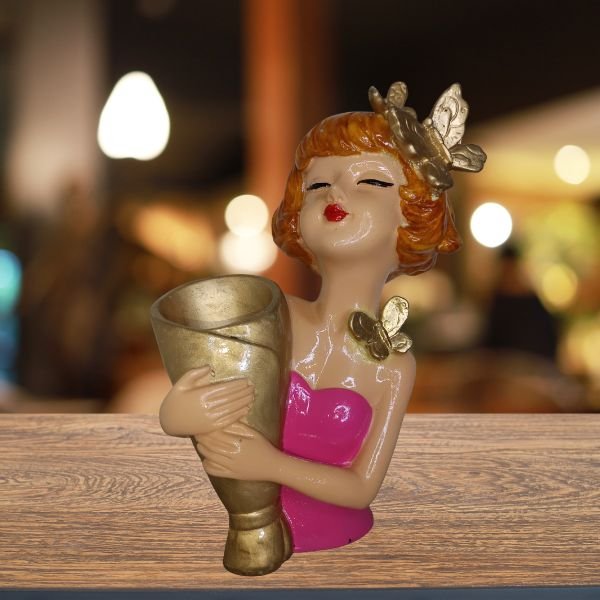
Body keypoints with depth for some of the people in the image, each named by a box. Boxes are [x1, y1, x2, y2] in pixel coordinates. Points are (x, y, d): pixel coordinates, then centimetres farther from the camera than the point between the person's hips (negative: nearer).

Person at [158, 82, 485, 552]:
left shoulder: (393, 369, -12)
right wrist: (177, 415, -33)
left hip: (335, 541, -3)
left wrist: (272, 465, -28)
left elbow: (363, 486, -12)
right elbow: (180, 406, -10)